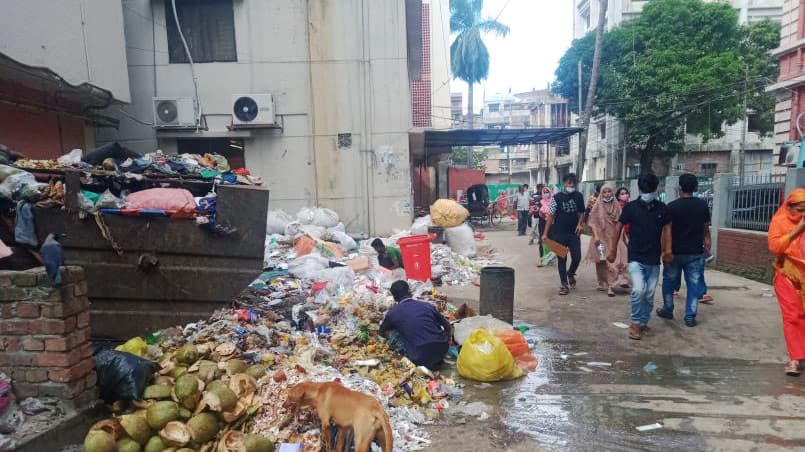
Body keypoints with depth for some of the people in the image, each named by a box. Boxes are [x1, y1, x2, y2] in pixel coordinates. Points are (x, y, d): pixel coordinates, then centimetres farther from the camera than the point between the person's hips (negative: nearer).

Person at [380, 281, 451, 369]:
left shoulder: (393, 312, 1)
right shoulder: (427, 305, 8)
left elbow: (382, 331, 21)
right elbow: (447, 325, 19)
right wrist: (447, 341, 36)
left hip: (421, 359, -4)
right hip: (442, 351, 5)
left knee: (391, 334, 12)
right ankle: (437, 358, 15)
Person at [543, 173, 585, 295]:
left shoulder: (578, 196, 3)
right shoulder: (557, 197, -5)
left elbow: (581, 212, 13)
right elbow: (551, 215, -5)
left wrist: (580, 224, -7)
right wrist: (545, 233, -9)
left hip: (574, 233, 2)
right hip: (559, 233, -2)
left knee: (577, 257, 1)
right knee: (562, 259, 5)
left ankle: (570, 274, 32)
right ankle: (564, 284, 15)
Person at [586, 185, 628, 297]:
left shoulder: (616, 206, 7)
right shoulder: (598, 206, -1)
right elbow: (593, 222, -5)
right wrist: (596, 235, -14)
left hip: (614, 237, 2)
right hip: (601, 237, -2)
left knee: (614, 261, -12)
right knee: (601, 262, 8)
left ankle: (610, 286, -7)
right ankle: (601, 283, 22)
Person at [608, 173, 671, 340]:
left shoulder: (661, 208, 1)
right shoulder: (631, 207, -7)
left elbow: (666, 228, 10)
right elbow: (619, 227, 2)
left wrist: (667, 249, -2)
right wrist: (613, 249, 4)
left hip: (654, 260, 3)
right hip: (636, 258, -3)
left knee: (649, 294, 9)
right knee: (638, 290, -18)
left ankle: (643, 323, 26)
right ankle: (636, 323, 0)